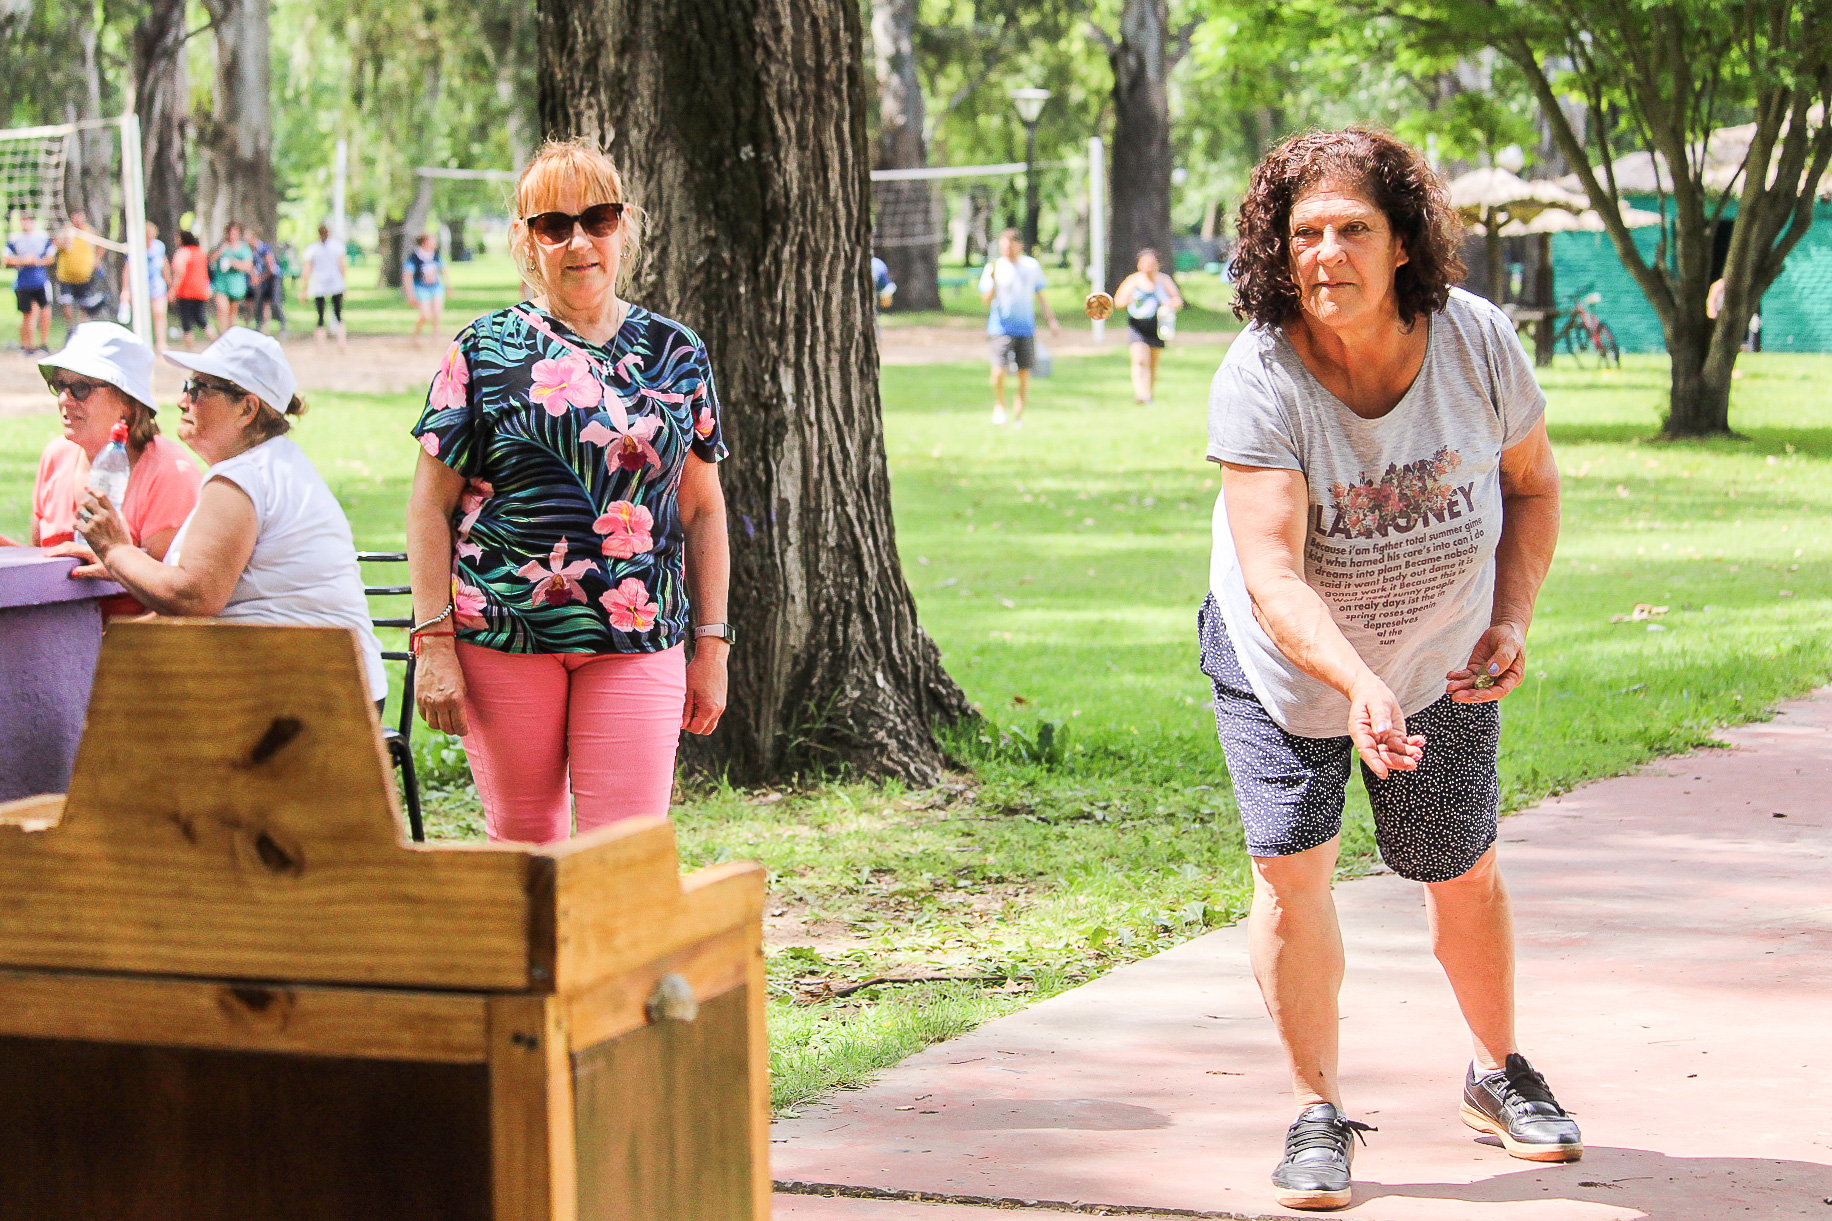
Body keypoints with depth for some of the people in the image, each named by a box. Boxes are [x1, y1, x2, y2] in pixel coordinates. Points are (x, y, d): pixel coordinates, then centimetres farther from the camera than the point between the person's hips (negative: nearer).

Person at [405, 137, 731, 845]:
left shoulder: (676, 355, 10)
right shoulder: (485, 351, 2)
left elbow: (703, 510, 14)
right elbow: (431, 506, 2)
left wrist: (711, 646, 10)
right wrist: (434, 643, -5)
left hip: (638, 644, 1)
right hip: (502, 639, -1)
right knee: (523, 843, 7)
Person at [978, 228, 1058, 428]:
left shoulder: (1032, 266, 8)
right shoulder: (994, 267, -1)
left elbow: (1040, 296, 17)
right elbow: (986, 299, -6)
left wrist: (1052, 321, 14)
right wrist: (993, 281, -22)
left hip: (1026, 328, 3)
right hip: (1001, 327, -3)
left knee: (1024, 374, 2)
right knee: (999, 370, -16)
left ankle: (1018, 417, 14)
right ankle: (999, 404, 11)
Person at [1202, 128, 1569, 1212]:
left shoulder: (1476, 341, -20)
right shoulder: (1258, 380, -29)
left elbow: (1533, 484, -2)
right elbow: (1272, 573, -37)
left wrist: (1513, 618, -14)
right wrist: (1357, 685, -51)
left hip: (1444, 659, 2)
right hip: (1288, 660, -2)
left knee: (1464, 873, 11)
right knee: (1292, 869, -11)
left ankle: (1500, 1072, 37)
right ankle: (1319, 1111, 8)